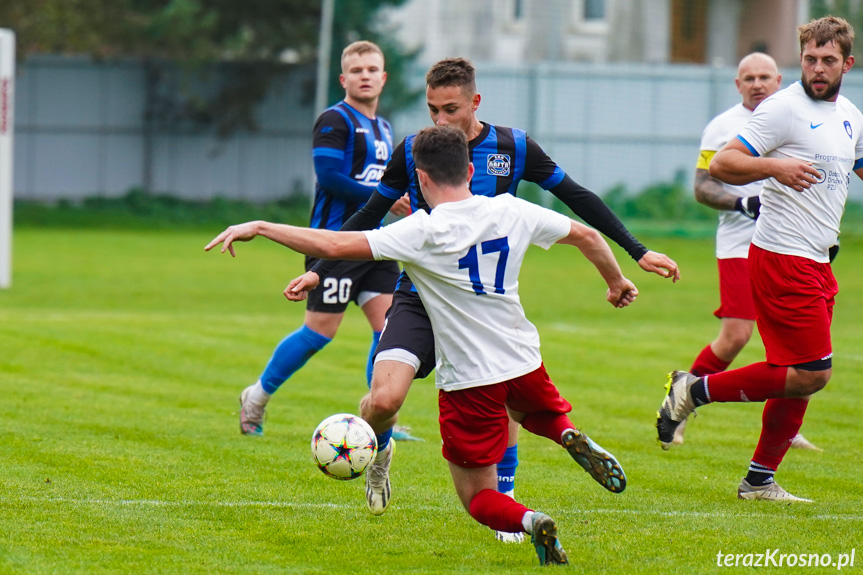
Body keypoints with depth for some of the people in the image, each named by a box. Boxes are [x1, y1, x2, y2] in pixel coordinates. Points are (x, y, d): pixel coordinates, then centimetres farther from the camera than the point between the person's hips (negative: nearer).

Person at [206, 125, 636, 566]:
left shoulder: (423, 234, -18)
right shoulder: (511, 212, -2)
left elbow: (333, 246, -23)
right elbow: (587, 236, 10)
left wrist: (257, 227, -14)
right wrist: (616, 282, 30)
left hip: (468, 381, -4)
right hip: (523, 363, 4)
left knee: (478, 498, 10)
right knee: (540, 412, 39)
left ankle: (528, 521, -24)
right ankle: (570, 436, 2)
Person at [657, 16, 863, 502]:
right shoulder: (784, 108, -11)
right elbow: (721, 165, -15)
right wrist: (773, 166, -31)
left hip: (817, 263, 8)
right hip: (782, 257, -8)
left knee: (799, 377, 6)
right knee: (811, 374, -13)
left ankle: (760, 480, 15)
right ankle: (695, 391, -1)